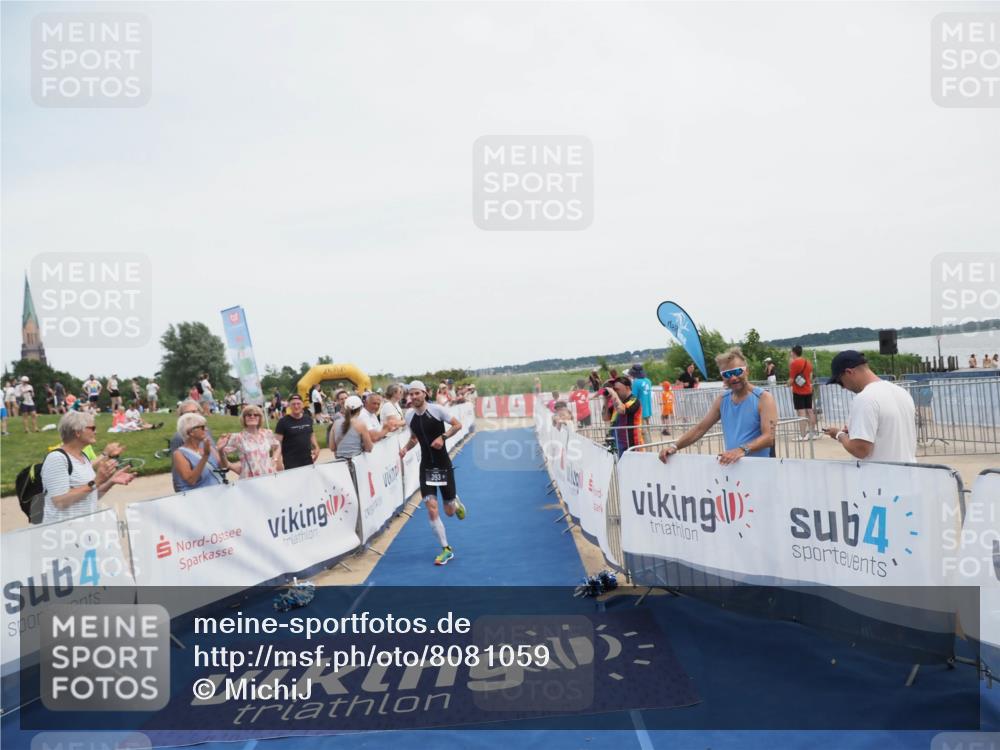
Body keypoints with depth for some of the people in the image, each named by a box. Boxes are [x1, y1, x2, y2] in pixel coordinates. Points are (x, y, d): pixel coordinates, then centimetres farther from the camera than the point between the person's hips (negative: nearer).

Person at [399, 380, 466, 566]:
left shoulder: (437, 409, -11)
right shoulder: (409, 415, 3)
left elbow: (457, 425, -6)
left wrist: (443, 437, -21)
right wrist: (406, 448, -1)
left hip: (443, 465, -3)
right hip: (426, 466, 3)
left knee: (449, 511, 4)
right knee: (431, 509, -9)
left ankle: (456, 502, 43)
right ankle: (446, 549, 3)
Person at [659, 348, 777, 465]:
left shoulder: (763, 398, -3)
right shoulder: (722, 400, 13)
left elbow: (768, 437, -13)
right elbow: (700, 428, 14)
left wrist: (742, 450, -29)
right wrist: (675, 446, 2)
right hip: (732, 466, 4)